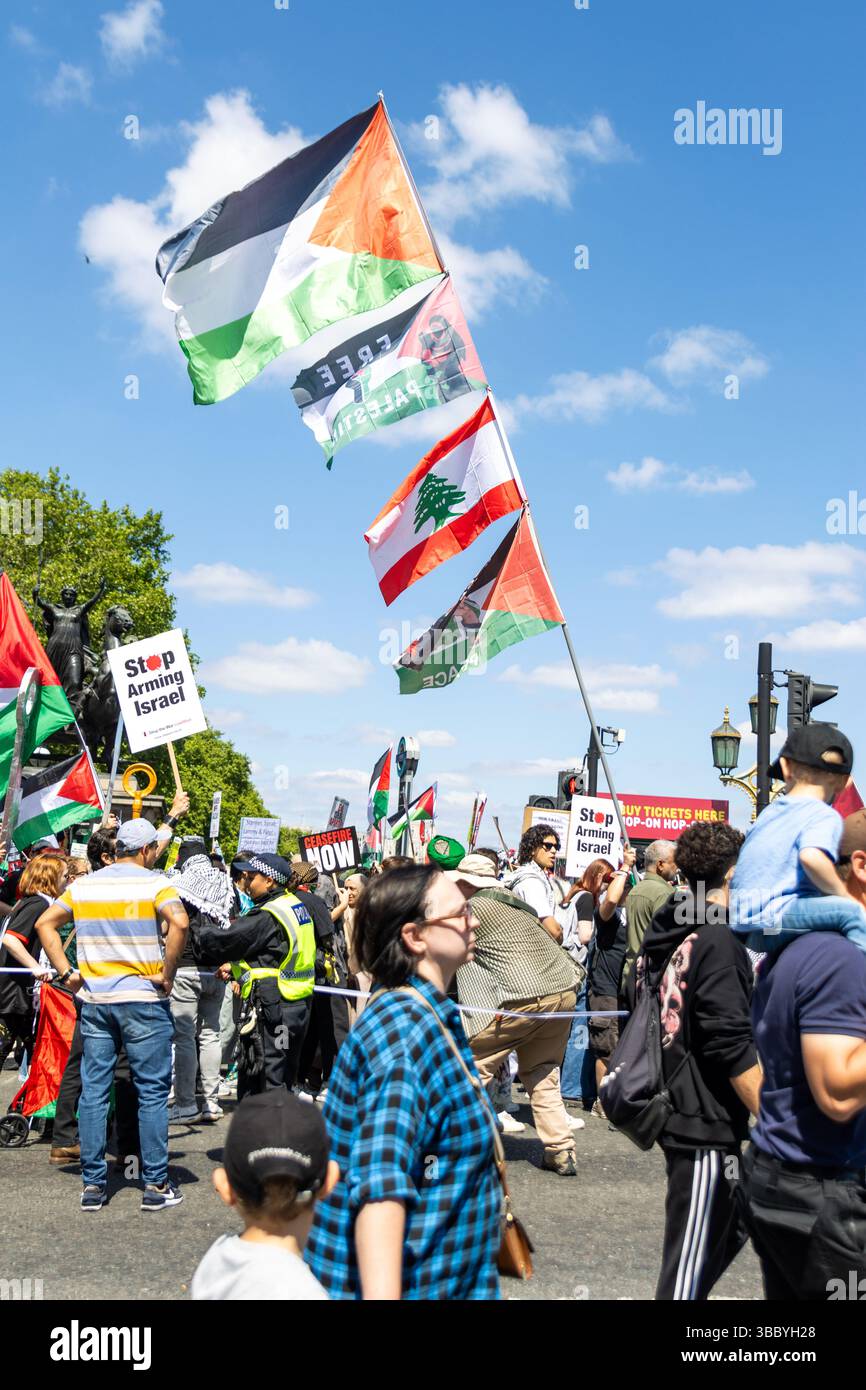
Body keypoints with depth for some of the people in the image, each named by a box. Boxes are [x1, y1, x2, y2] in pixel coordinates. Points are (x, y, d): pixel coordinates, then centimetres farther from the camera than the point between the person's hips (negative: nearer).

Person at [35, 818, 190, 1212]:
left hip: (94, 1000, 4)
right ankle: (155, 1185, 6)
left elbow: (45, 923, 10)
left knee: (93, 1093, 9)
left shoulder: (83, 885, 9)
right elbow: (178, 922, -24)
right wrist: (167, 974, -14)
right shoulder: (154, 883, -7)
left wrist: (66, 972, 6)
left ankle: (93, 1185, 12)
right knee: (152, 1093, 4)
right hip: (143, 1000, -4)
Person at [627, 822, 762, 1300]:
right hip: (709, 1124, -9)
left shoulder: (665, 937, 10)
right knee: (689, 1266, -3)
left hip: (675, 1113, 9)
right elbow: (733, 1047, -20)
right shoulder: (718, 942, -16)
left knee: (730, 1226, 22)